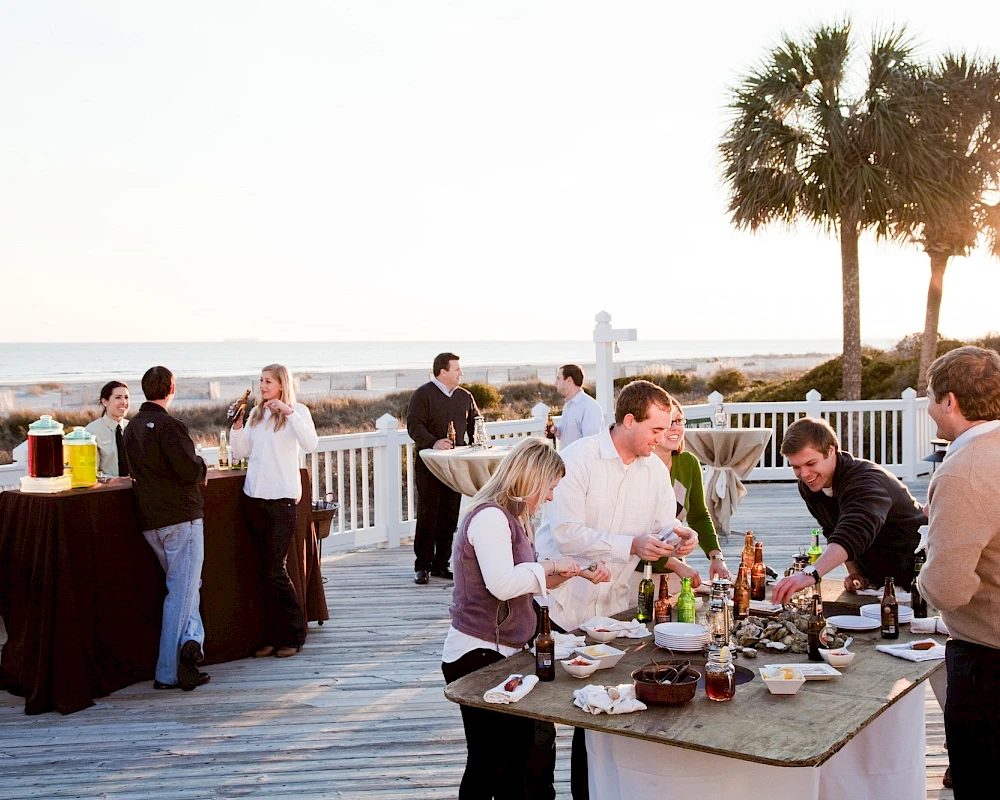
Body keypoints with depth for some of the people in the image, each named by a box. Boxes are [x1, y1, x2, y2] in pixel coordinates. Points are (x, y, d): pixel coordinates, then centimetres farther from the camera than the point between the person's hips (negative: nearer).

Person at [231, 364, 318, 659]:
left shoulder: (297, 411, -1)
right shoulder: (256, 413, 15)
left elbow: (310, 444, -18)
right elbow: (240, 453, 14)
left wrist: (289, 412, -22)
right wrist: (236, 426, -1)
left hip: (282, 498, -5)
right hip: (254, 496, 5)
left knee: (275, 571, -6)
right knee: (266, 571, 9)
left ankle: (294, 633, 9)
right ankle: (272, 636, 16)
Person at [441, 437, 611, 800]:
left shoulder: (509, 517, 16)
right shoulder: (490, 516, -17)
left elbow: (526, 582, 22)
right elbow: (502, 584, -29)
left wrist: (579, 574, 11)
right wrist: (550, 565, -15)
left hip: (501, 653, 10)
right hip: (479, 656, -10)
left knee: (516, 754, 11)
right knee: (490, 761, -3)